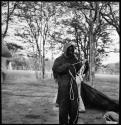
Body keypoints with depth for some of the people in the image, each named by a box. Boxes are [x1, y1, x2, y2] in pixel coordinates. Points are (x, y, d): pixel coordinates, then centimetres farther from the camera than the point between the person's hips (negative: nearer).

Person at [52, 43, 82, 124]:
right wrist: (66, 66, -26)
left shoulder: (74, 60, 12)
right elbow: (55, 69, -17)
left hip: (73, 86, 4)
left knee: (74, 108, 6)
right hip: (63, 87, -4)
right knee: (63, 108, 1)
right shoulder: (59, 60, 0)